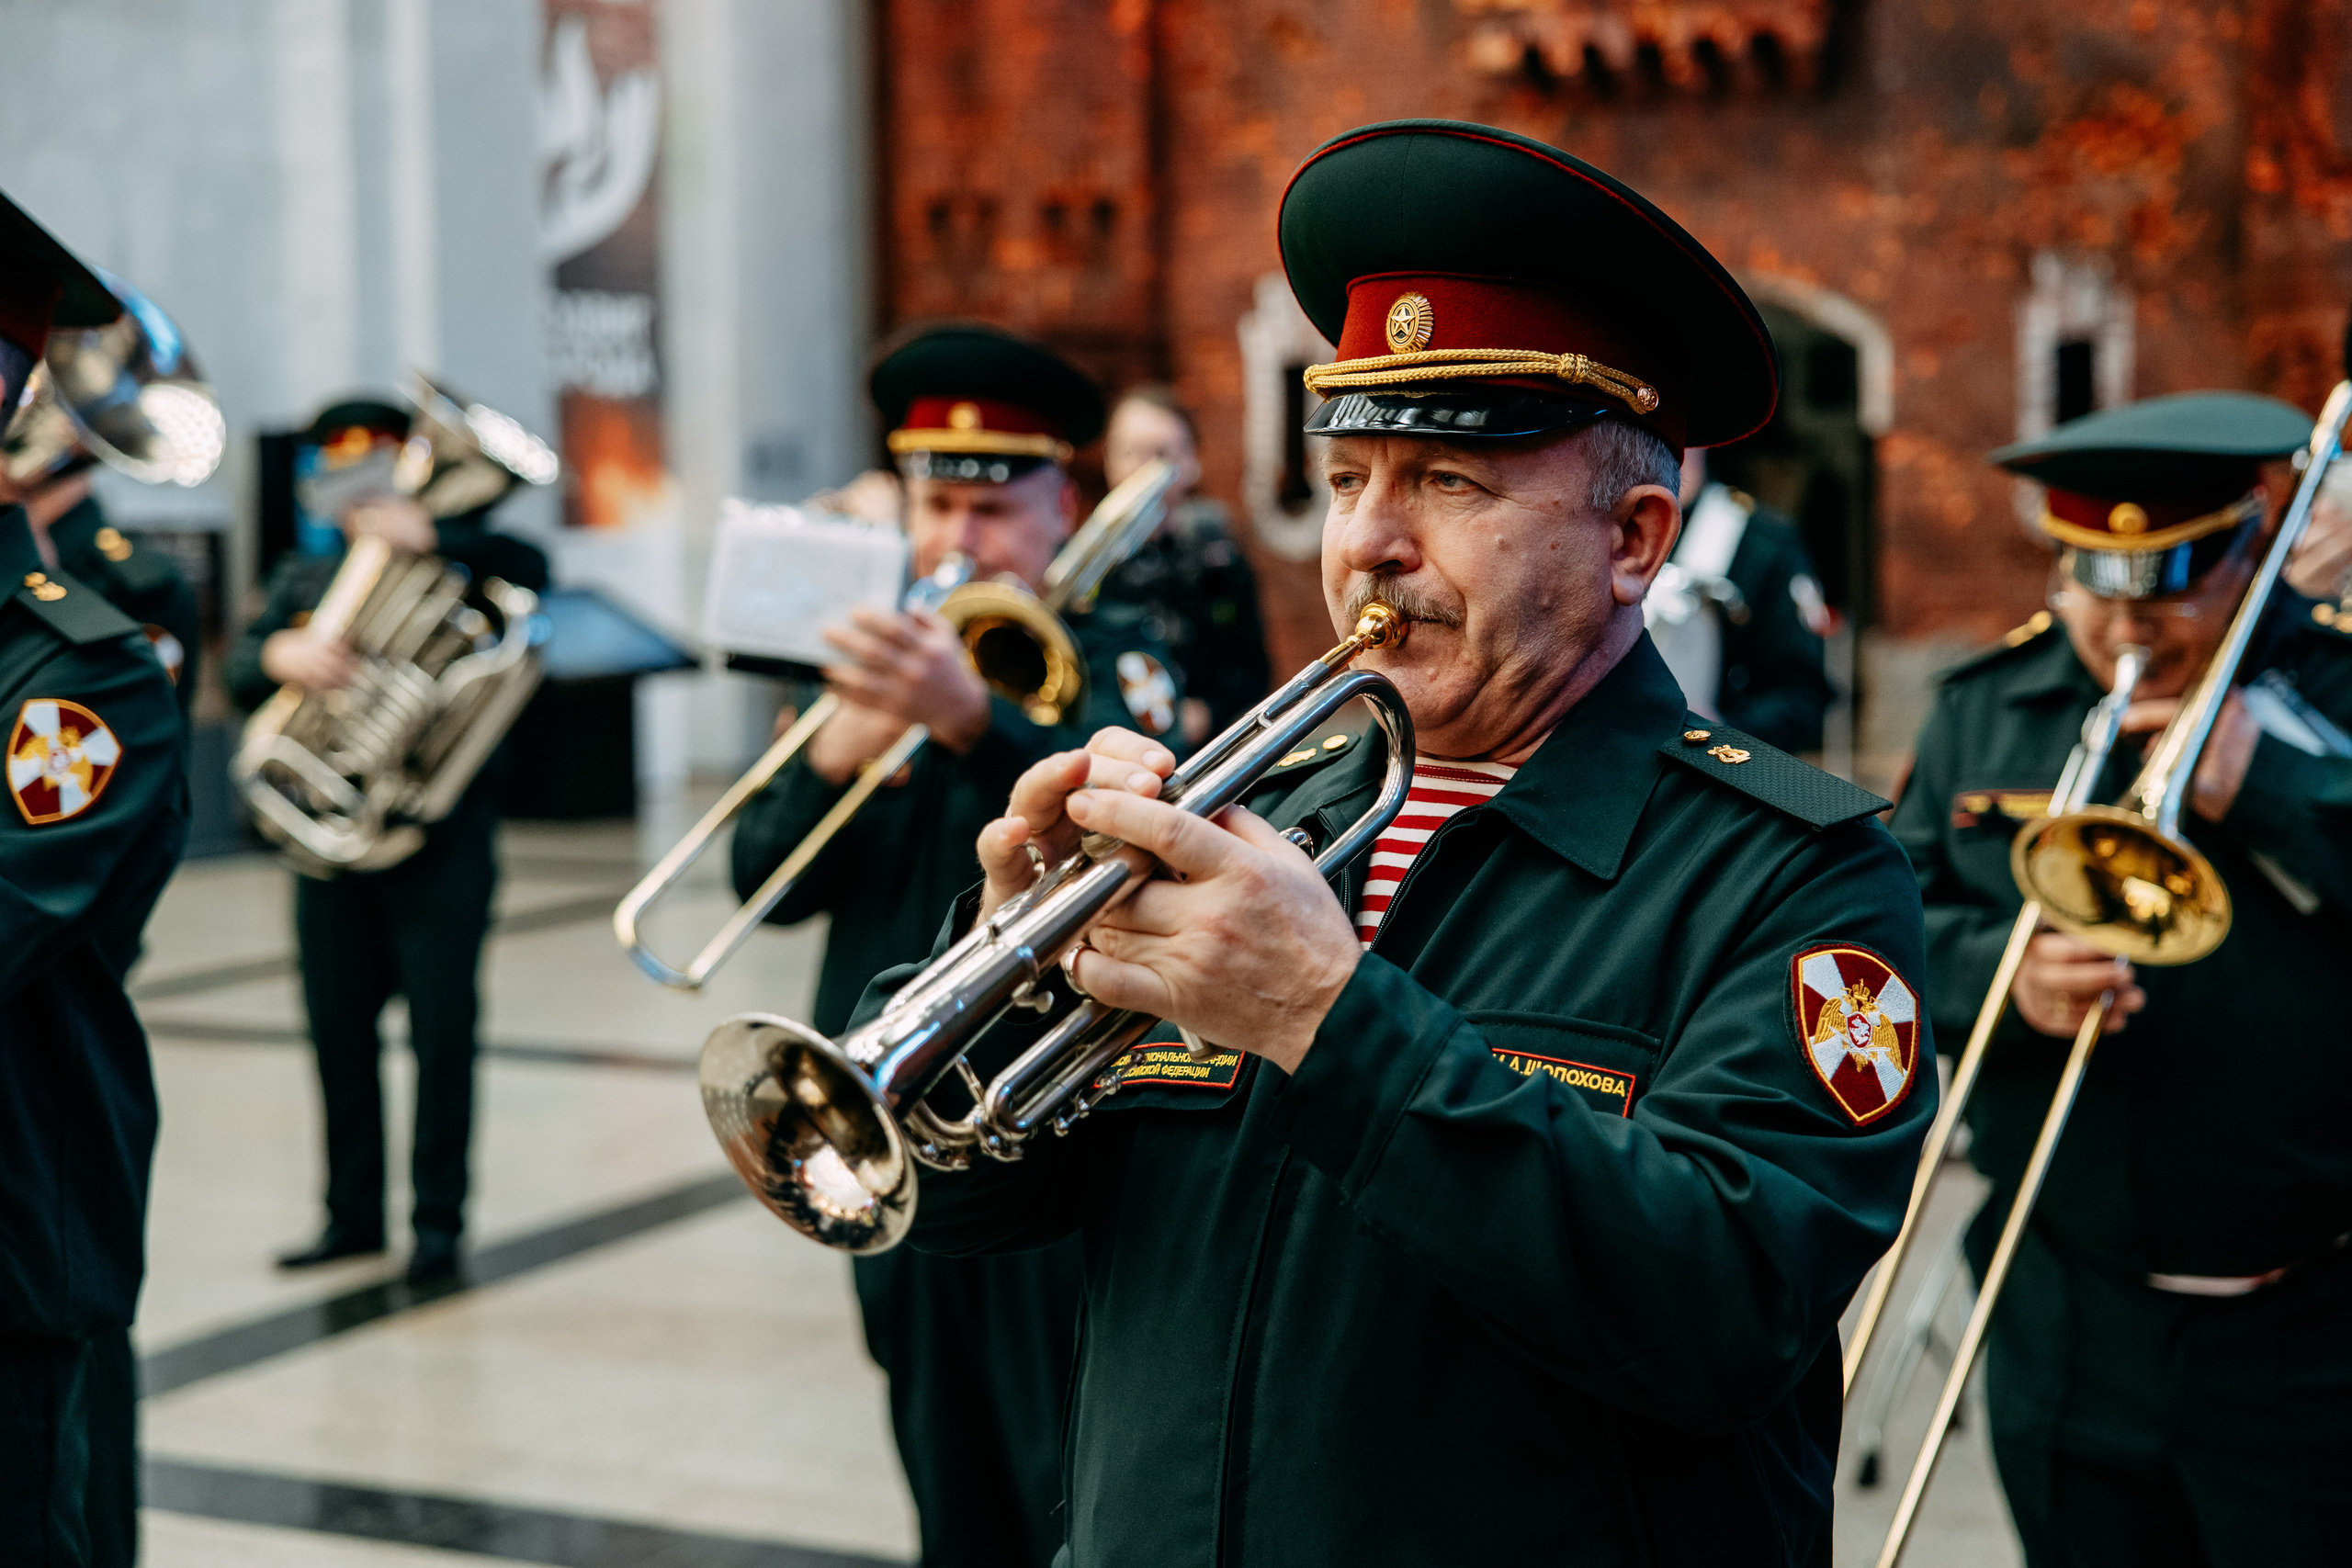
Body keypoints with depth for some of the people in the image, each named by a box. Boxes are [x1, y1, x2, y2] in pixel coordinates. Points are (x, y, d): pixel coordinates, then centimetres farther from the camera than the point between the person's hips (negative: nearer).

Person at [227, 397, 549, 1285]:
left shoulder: (454, 569, 5)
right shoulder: (304, 580, 15)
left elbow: (527, 569, -15)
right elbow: (240, 675, 1)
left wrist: (432, 536, -27)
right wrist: (280, 654, -21)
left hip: (441, 836, -4)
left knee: (442, 1031, -4)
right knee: (340, 1033, 7)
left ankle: (439, 1221, 5)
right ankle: (353, 1215, 20)